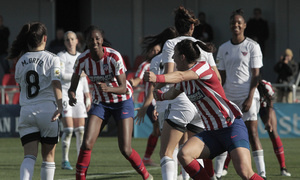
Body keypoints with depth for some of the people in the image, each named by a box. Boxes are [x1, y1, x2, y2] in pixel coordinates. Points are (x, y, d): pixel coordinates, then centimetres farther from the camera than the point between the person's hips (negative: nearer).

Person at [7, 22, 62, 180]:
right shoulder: (52, 59, -2)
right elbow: (56, 83, -14)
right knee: (48, 156, 8)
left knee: (29, 156, -4)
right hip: (47, 109, -2)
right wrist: (59, 106, -22)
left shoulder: (21, 61, 9)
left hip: (26, 111, 3)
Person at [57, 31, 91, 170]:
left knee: (80, 130, 3)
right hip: (64, 94, -6)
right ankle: (65, 161, -8)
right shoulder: (61, 56, -2)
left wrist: (88, 98, 17)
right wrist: (77, 75, -12)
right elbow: (61, 75, -13)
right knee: (68, 129, -13)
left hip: (78, 95, 6)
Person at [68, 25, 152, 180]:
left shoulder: (114, 57, -25)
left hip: (122, 102, -3)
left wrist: (108, 88, -47)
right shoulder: (82, 60, -14)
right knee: (86, 144, -15)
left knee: (125, 149, -11)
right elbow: (73, 87, -8)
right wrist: (72, 96, -32)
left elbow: (123, 88, -26)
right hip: (100, 103, 3)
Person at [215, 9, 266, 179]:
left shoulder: (252, 46, -2)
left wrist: (250, 98, -14)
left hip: (247, 95, -4)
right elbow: (222, 76, 13)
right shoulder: (223, 48, 10)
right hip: (229, 96, 4)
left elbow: (256, 74, -5)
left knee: (252, 132, -10)